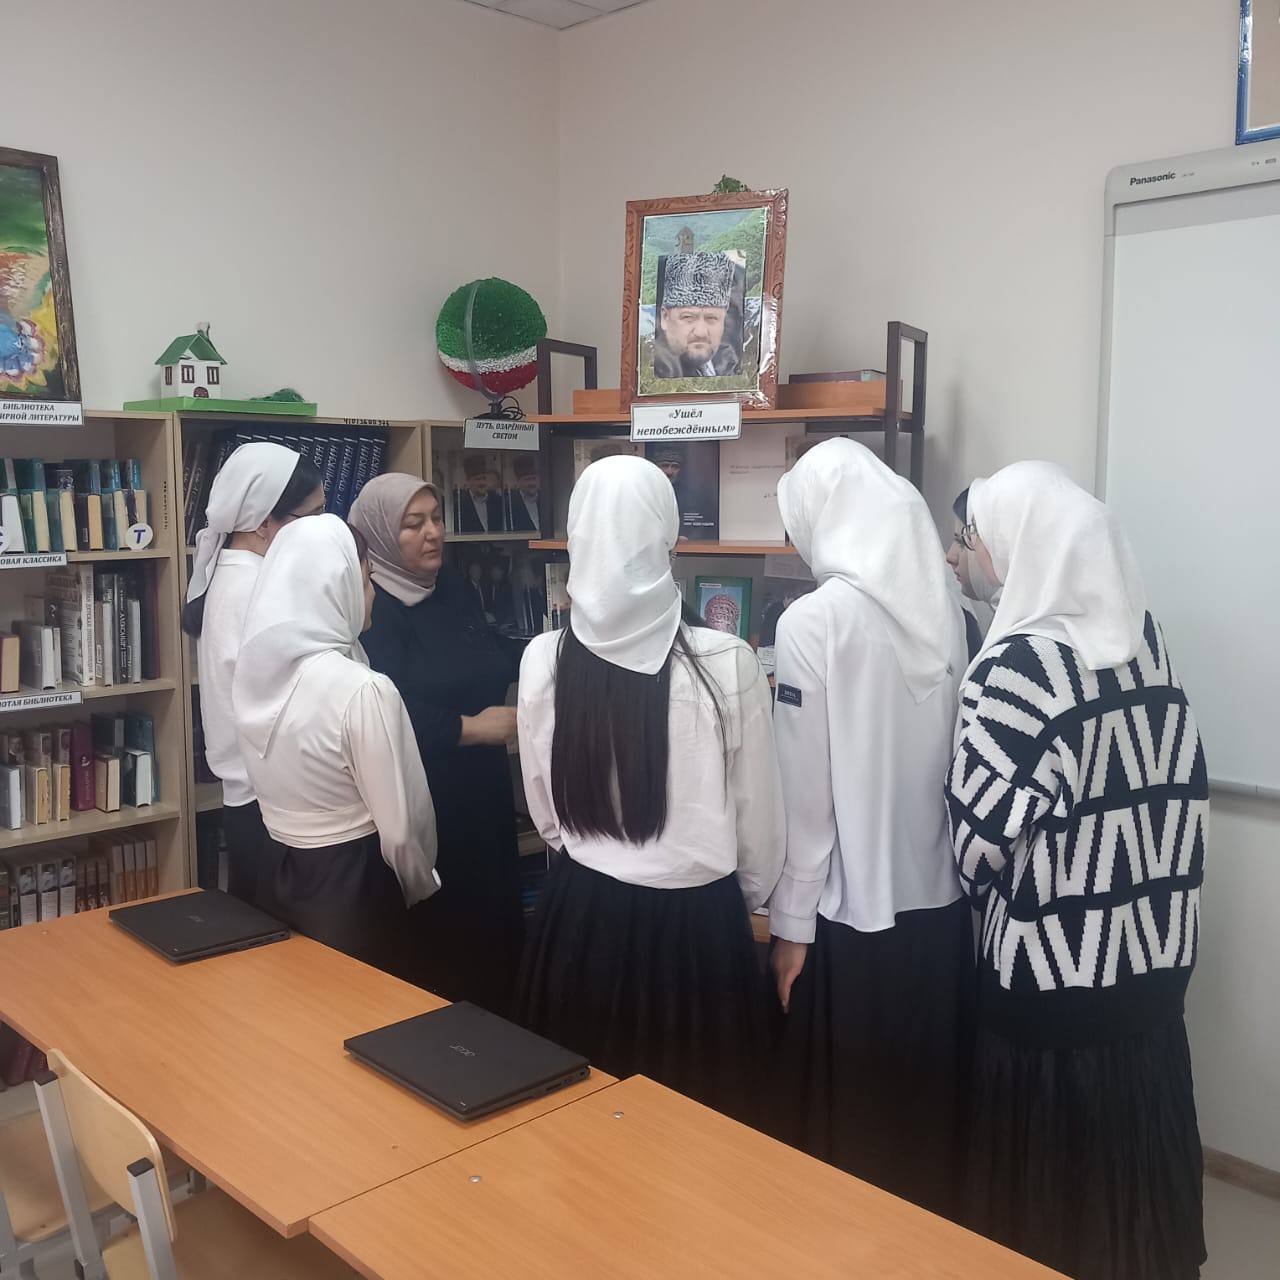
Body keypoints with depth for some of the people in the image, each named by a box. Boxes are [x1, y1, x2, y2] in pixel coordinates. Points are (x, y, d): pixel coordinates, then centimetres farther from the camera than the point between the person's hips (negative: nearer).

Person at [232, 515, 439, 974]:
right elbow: (399, 825, -18)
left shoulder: (256, 672, -1)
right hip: (354, 886, -7)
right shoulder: (363, 690, -24)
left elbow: (276, 781, 8)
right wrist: (421, 886, 1)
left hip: (283, 879, 7)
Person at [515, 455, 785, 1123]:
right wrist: (749, 897, 16)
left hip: (580, 914, 3)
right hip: (696, 921, -2)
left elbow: (547, 813, 4)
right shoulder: (727, 663, -18)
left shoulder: (542, 660, -10)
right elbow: (759, 817, -4)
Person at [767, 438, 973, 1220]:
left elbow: (805, 790, -13)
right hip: (944, 899, 6)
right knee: (932, 1101, 20)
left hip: (852, 910, -5)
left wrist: (791, 923, -4)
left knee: (844, 1117, 12)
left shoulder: (815, 620, -15)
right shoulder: (952, 607, -1)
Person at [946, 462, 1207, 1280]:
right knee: (1134, 1137, 22)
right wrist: (1155, 897, 17)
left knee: (1050, 1161, 11)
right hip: (1153, 950, 7)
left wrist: (985, 889, 2)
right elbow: (1181, 791, 7)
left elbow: (983, 827, -19)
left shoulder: (1024, 660, -21)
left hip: (1054, 958, -7)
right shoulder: (1143, 637, 1)